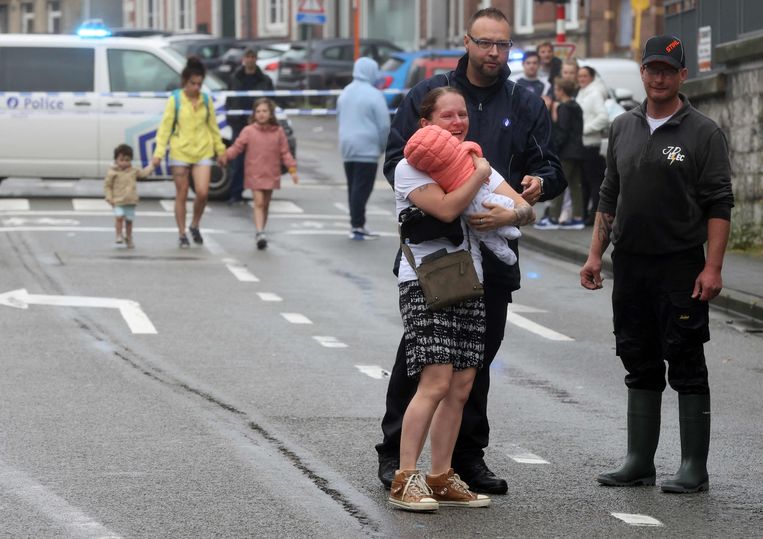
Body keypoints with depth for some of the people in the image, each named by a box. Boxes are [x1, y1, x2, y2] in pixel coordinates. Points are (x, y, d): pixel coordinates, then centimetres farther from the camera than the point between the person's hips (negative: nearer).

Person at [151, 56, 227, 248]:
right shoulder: (175, 100, -3)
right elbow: (165, 126, -3)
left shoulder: (206, 100, 6)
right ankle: (182, 235, 13)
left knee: (202, 192, -10)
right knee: (181, 195, 3)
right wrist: (159, 152, -10)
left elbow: (213, 126, 16)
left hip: (203, 152, 2)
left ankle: (195, 225, 16)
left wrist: (220, 150, 18)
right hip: (180, 151, -2)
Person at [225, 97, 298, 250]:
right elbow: (237, 148, -4)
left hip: (271, 174, 3)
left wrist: (292, 169, -3)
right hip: (254, 174, -3)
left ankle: (260, 233, 20)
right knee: (259, 203, -13)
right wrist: (224, 155, -18)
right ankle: (259, 233, -19)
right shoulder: (249, 131, -3)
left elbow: (285, 152, 4)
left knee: (266, 205, 11)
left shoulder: (278, 132, 3)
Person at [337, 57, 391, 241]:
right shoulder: (373, 95, -13)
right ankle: (357, 226, -6)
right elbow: (384, 125, -12)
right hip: (366, 149, -8)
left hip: (347, 148, 8)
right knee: (362, 189, -6)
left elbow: (339, 119, 20)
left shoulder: (345, 93, 12)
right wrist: (382, 146, 2)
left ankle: (356, 223, 18)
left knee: (354, 187, 14)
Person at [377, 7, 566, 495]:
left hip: (494, 250, 3)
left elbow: (553, 169, 9)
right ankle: (395, 452, 7)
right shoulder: (428, 94, 4)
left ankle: (469, 455, 18)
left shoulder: (526, 106, 10)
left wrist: (539, 182, -14)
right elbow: (396, 161, 2)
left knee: (479, 357, 9)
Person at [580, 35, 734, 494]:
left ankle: (694, 468, 1)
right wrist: (595, 254, 11)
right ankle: (640, 463, 17)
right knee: (640, 366, 11)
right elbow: (609, 197, 18)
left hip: (681, 267, -5)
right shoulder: (624, 128, 12)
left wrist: (712, 267, -16)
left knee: (687, 369, -3)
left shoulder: (703, 133, -5)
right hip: (630, 266, 5)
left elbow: (719, 206, -9)